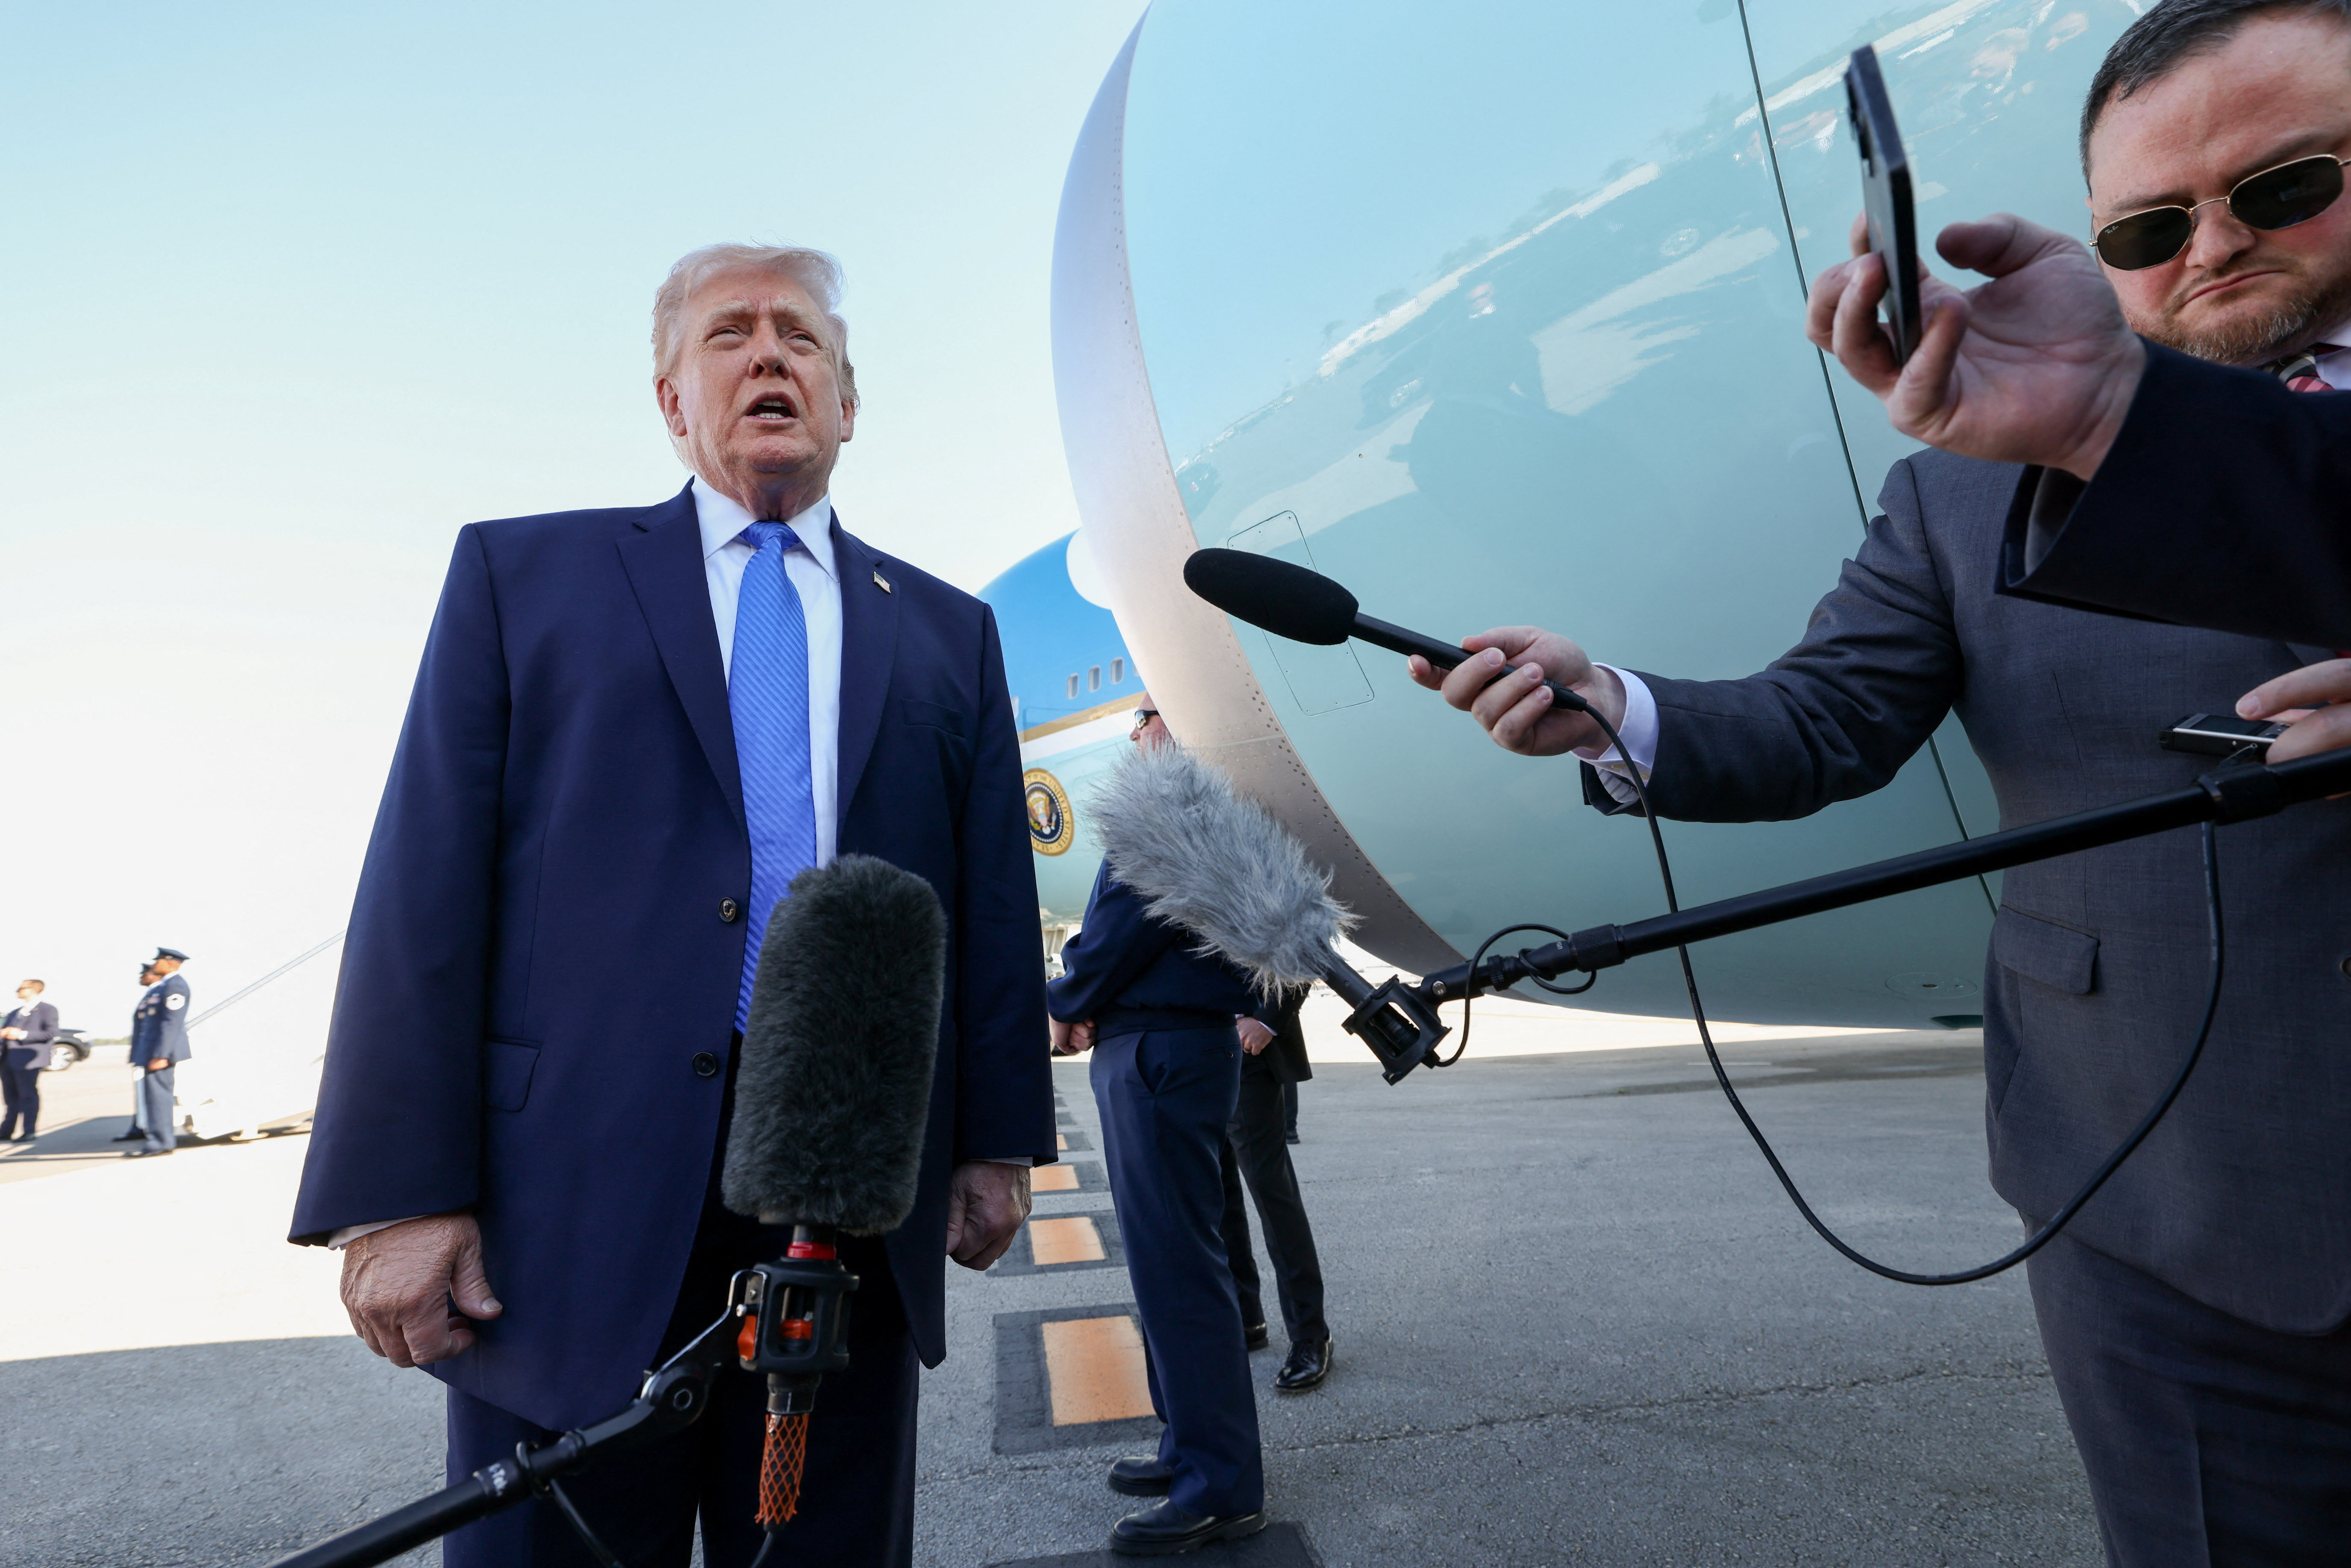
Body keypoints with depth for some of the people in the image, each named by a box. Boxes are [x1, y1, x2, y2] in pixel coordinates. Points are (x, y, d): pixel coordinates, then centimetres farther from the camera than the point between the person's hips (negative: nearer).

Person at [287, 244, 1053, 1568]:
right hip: (580, 1193, -1)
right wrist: (399, 1195, -6)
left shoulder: (948, 631, 13)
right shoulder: (522, 573, 8)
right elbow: (427, 891, 0)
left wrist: (998, 1142, 6)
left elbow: (995, 910, 10)